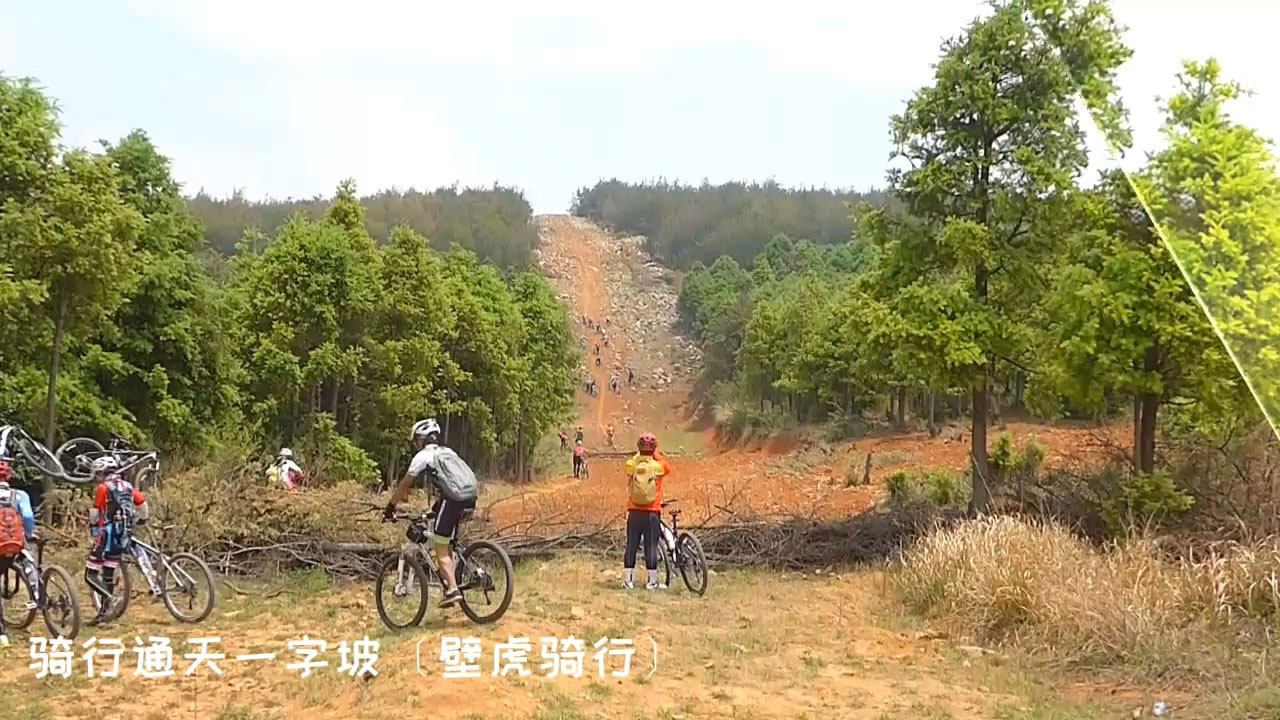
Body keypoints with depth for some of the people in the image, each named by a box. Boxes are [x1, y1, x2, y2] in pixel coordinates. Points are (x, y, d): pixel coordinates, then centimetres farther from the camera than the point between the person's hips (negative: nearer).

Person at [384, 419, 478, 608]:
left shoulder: (422, 456, 7)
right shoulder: (448, 452, 28)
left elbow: (404, 485, 9)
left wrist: (390, 508, 17)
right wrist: (435, 509, 42)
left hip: (453, 498, -7)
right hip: (470, 496, 7)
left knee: (441, 548, 0)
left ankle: (453, 589, -10)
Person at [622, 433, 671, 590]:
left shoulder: (631, 464, -3)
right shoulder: (659, 465, -7)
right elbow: (668, 469, 15)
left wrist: (639, 453, 22)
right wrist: (656, 455, 15)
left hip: (634, 511, 2)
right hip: (652, 512, -2)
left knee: (631, 545, 8)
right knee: (651, 546, 3)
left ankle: (628, 579, 10)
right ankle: (652, 581, 6)